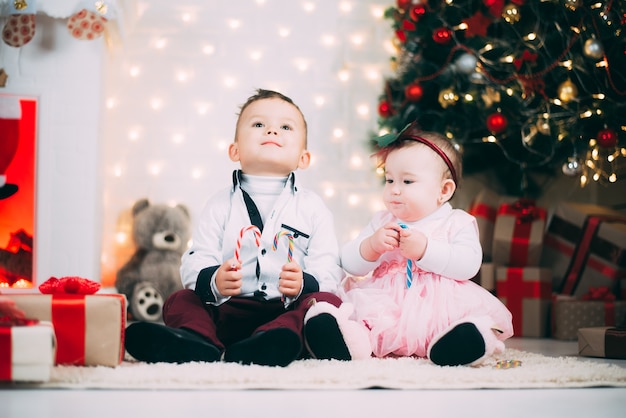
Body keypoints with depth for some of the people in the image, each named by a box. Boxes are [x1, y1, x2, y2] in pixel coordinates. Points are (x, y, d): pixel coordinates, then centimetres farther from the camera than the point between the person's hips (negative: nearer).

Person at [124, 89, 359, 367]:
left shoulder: (312, 208, 10)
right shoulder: (221, 205, 11)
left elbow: (329, 269, 1)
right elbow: (195, 261, 1)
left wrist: (304, 284, -22)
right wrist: (213, 281, -22)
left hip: (291, 309, -1)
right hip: (228, 311, 1)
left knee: (327, 302, -27)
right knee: (179, 301, -16)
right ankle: (200, 342, -49)